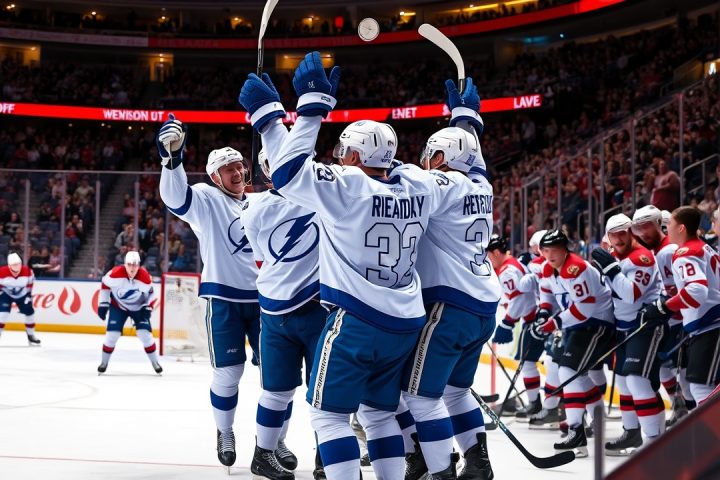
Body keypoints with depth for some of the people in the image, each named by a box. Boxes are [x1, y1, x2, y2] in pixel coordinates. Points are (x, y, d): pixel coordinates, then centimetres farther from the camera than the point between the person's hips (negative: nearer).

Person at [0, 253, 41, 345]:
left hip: (22, 295, 3)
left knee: (30, 312, 5)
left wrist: (29, 295, -2)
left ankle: (31, 335, 24)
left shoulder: (27, 271, -21)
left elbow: (30, 282, -2)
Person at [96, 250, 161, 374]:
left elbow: (150, 293, -4)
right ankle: (104, 362, 10)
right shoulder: (115, 273, -27)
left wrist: (148, 308, -12)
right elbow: (105, 285, -8)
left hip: (138, 307, 0)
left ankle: (155, 362, 6)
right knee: (112, 334, -10)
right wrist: (103, 304, -8)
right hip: (118, 306, 0)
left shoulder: (145, 277, -23)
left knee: (145, 334, -10)